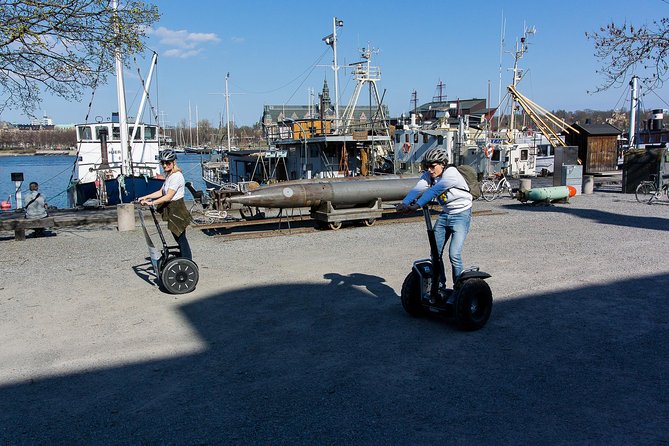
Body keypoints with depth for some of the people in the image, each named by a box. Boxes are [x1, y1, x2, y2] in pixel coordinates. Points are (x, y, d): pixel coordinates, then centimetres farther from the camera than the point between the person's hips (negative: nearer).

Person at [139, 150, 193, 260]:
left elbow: (168, 196, -23)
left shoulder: (176, 176, -18)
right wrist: (146, 197, 5)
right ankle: (187, 257, 25)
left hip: (177, 209, -10)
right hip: (171, 209, 10)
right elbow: (161, 192, 13)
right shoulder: (169, 175, 13)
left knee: (181, 238, -5)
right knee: (178, 237, 15)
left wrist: (152, 203, -24)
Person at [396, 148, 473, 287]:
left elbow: (434, 191, -35)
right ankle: (439, 285, 20)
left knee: (454, 255, -14)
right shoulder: (429, 175, -2)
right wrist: (404, 203, -39)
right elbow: (417, 189, -21)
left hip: (461, 214, -7)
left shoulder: (451, 174, -21)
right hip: (444, 214, 7)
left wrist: (417, 205, -46)